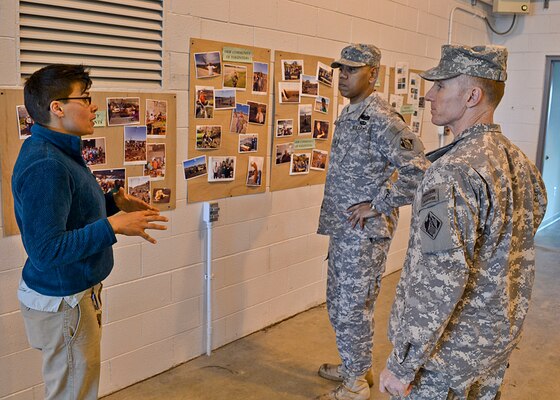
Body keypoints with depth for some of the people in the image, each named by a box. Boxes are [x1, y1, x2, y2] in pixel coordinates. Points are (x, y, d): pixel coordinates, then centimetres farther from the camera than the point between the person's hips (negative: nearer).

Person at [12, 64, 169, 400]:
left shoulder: (59, 151, 6)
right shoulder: (45, 165, -27)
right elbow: (45, 251, -31)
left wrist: (114, 201, 4)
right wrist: (113, 226, -28)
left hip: (77, 292, 10)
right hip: (62, 300, -10)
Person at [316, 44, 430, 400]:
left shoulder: (381, 120, -18)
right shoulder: (349, 115, 11)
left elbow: (418, 171, -25)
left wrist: (377, 205, -20)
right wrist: (335, 218, 14)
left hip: (365, 233, -9)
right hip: (342, 229, 9)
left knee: (352, 308, 2)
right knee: (339, 303, 19)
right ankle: (357, 366, 38)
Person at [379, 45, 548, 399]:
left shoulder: (455, 171, -26)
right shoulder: (521, 161, 2)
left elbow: (440, 280, -29)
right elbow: (517, 256, 11)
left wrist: (403, 364, -21)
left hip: (448, 347, -8)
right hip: (499, 342, 8)